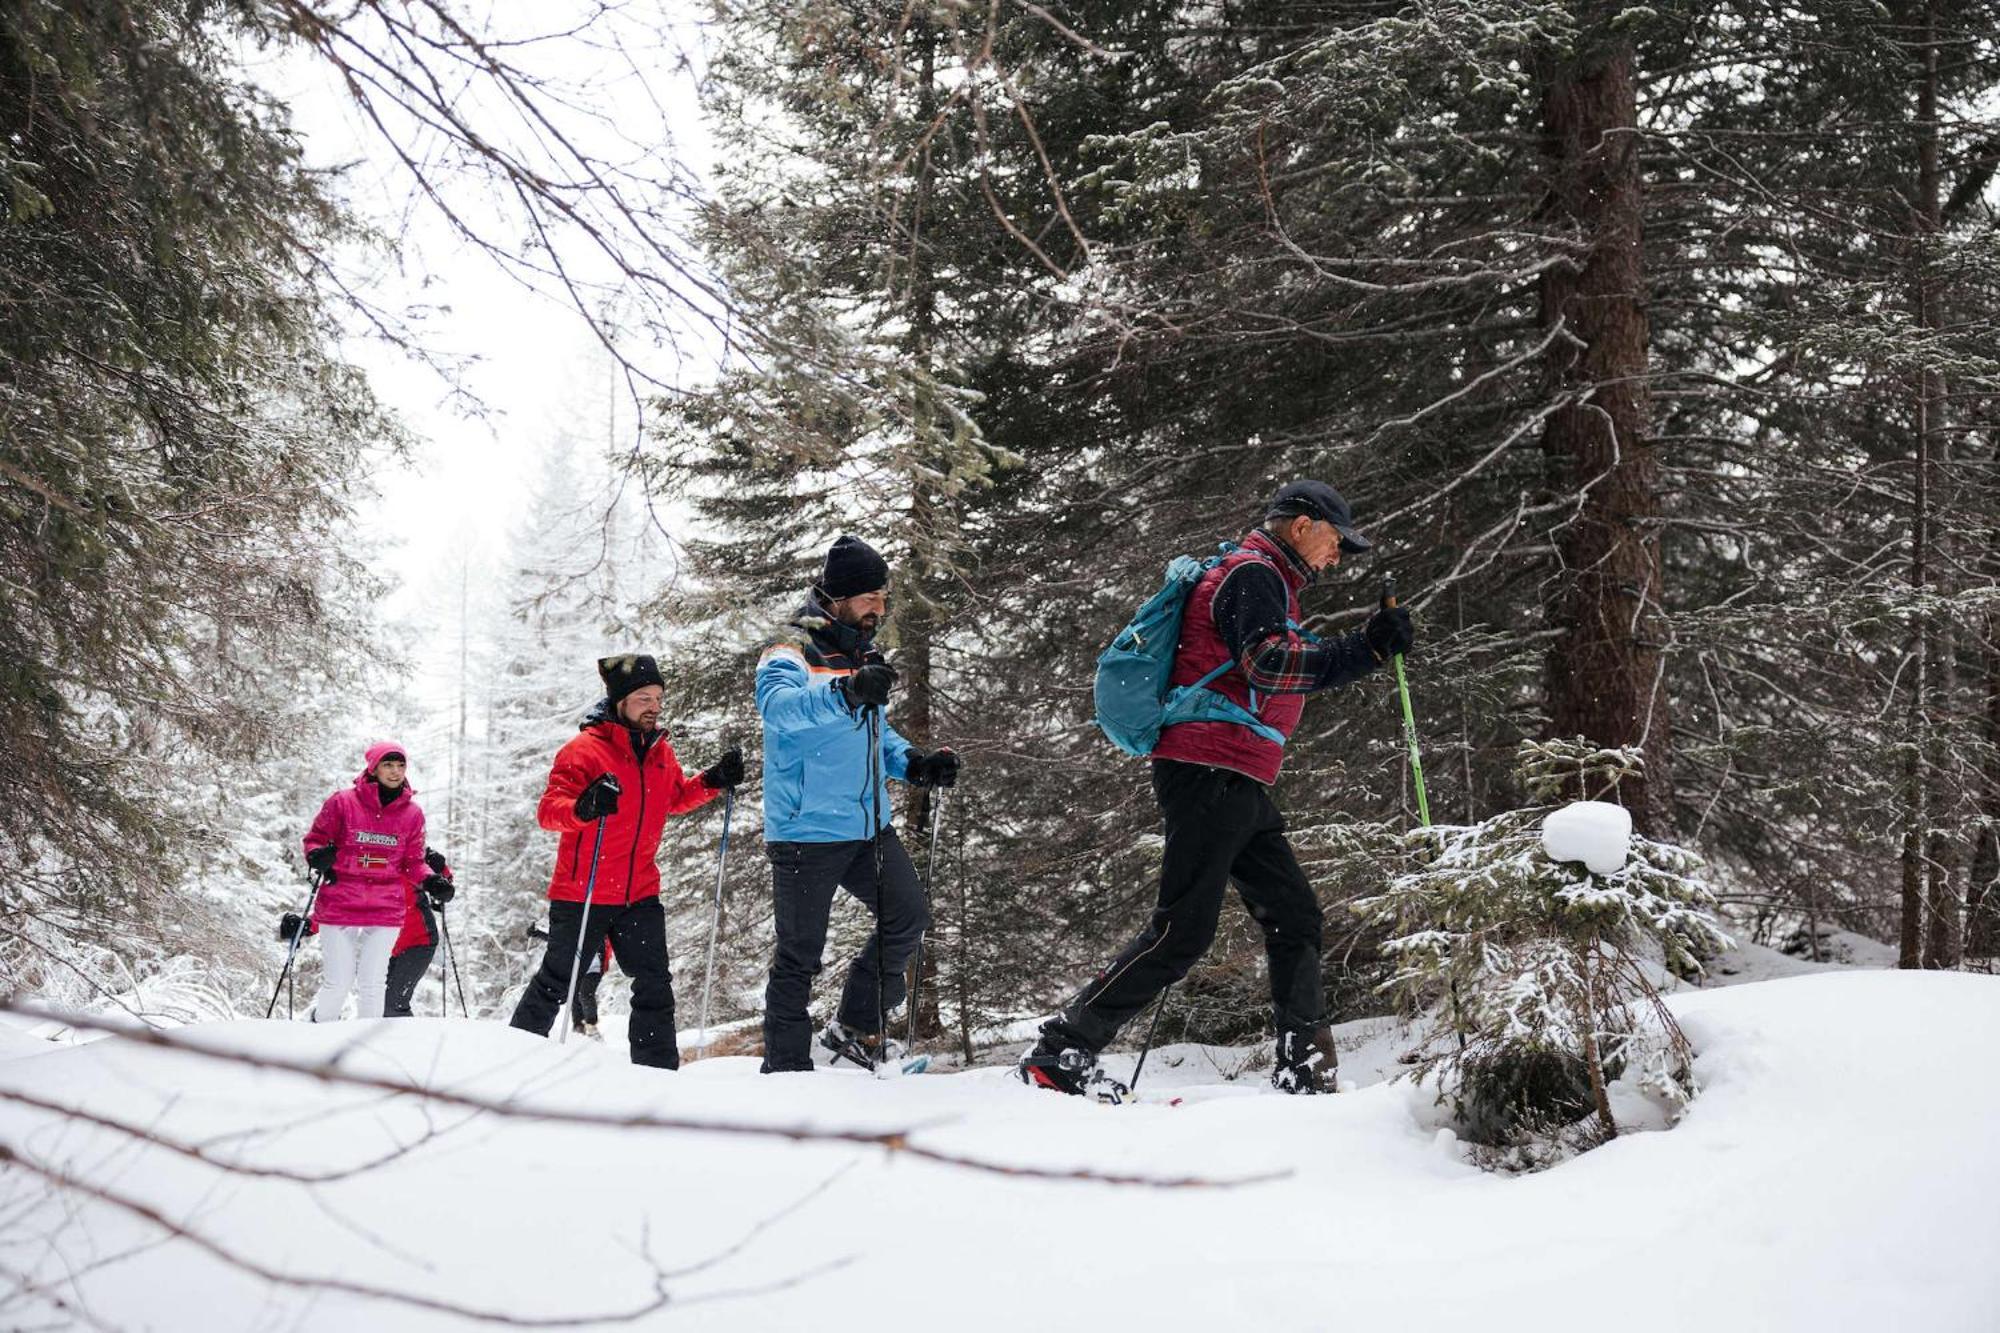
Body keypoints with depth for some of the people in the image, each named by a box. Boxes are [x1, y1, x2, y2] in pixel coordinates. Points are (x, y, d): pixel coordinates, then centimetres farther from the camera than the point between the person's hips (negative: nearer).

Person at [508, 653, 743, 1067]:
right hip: (581, 894, -6)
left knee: (655, 987, 2)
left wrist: (712, 781, 9)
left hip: (639, 894, 6)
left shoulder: (659, 751, 8)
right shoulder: (585, 748, -13)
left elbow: (675, 799, 26)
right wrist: (583, 808, -40)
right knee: (556, 984, 5)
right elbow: (548, 811, -19)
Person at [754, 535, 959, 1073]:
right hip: (807, 830, -7)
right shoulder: (792, 653, -11)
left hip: (868, 827, 7)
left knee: (907, 919, 2)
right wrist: (845, 692, -50)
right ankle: (786, 1069, 8)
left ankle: (856, 1027, 18)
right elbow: (778, 705, -33)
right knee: (800, 954, -1)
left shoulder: (861, 656, 14)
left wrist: (914, 764, 7)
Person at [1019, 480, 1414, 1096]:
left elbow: (1292, 677, 32)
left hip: (1239, 788, 11)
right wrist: (1365, 649, -21)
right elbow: (1269, 666, -23)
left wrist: (1368, 647, 23)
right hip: (1210, 774, -11)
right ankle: (1062, 1052, -9)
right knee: (1184, 930, -12)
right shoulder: (1253, 574, -8)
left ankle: (1302, 1073, 13)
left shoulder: (1265, 583, 24)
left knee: (1294, 916, 9)